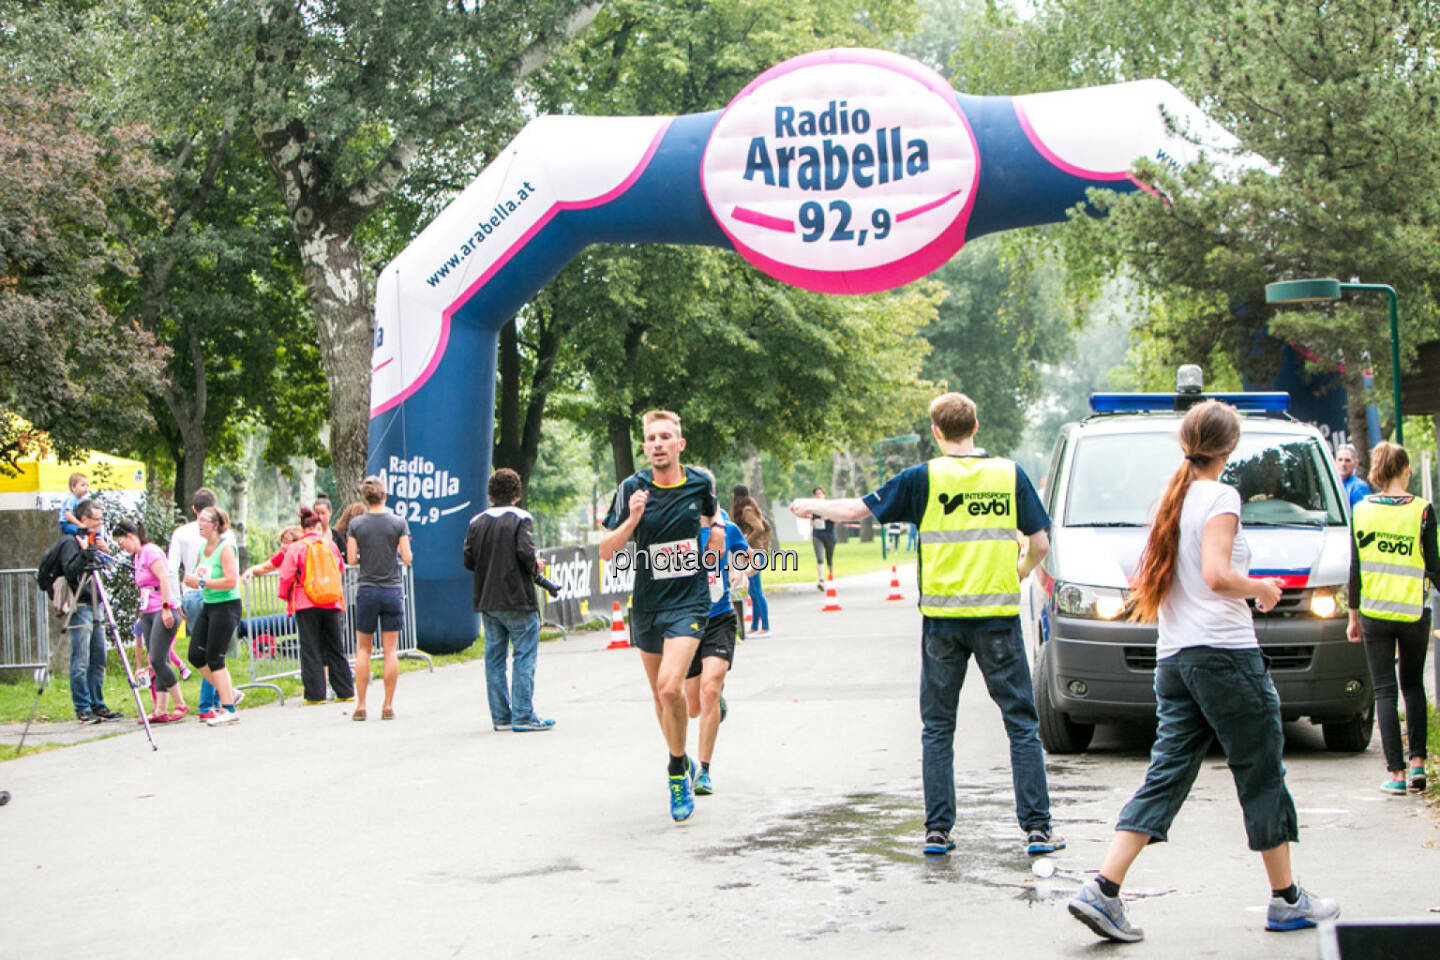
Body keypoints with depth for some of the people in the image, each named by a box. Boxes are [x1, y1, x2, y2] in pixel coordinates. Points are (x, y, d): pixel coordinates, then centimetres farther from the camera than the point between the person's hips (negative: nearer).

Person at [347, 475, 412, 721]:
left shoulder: (356, 525, -3)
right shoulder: (398, 523, -5)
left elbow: (351, 559, -5)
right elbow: (407, 558, -6)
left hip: (367, 590, 0)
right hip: (392, 590, 0)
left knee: (363, 650, 9)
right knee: (390, 650, 4)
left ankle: (360, 705, 6)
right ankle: (388, 705, 5)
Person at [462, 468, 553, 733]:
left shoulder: (477, 521, 7)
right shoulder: (521, 518, -8)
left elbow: (467, 559, 4)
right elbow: (525, 552, -19)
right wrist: (535, 567, 1)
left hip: (486, 602, 5)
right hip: (517, 601, -5)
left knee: (494, 657, 9)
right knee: (524, 657, -1)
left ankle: (500, 716, 10)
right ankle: (523, 716, -4)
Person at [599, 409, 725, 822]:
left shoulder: (701, 482, -2)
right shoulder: (633, 487, -7)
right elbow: (606, 551, -7)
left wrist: (717, 532, 6)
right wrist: (632, 520, -21)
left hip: (689, 601, -2)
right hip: (647, 603, 2)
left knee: (670, 686, -21)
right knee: (659, 693, 14)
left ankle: (677, 772, -4)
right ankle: (681, 761, 37)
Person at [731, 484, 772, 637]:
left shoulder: (746, 510, -10)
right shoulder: (751, 508, 18)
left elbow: (759, 528, -23)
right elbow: (767, 528, 21)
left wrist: (746, 542, -15)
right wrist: (765, 544, 19)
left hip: (753, 551, -10)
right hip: (753, 552, 10)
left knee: (756, 591, -9)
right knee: (753, 591, 11)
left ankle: (765, 628, -10)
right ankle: (755, 627, 15)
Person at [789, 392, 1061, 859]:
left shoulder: (924, 478, -2)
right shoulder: (1009, 473, 2)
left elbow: (855, 510, 3)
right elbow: (1040, 544, 2)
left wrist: (811, 506, 22)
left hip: (942, 617, 0)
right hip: (998, 616, 0)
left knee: (938, 728, 10)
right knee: (1022, 723, 6)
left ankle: (937, 830, 8)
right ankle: (1037, 829, 2)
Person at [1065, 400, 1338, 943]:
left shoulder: (1172, 499, 14)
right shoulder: (1220, 497, -9)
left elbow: (1149, 577, 19)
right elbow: (1216, 576, -21)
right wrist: (1260, 588, -4)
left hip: (1173, 658, 7)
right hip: (1224, 652, -7)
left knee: (1165, 776, 4)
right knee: (1261, 775, 5)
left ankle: (1103, 890, -9)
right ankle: (1287, 901, 14)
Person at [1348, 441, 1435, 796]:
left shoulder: (1361, 510, -1)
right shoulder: (1421, 510, -7)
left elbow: (1355, 568, 2)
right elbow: (1433, 566, -4)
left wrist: (1354, 615, 11)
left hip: (1374, 612, 0)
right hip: (1413, 612, 0)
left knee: (1385, 692, 4)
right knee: (1413, 685, 18)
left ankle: (1396, 773, -2)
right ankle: (1417, 762, 9)